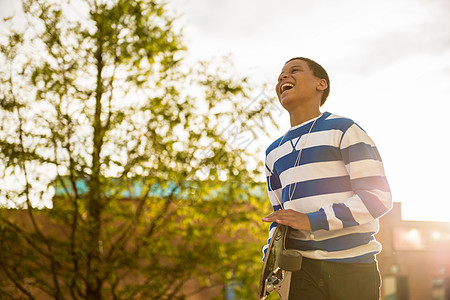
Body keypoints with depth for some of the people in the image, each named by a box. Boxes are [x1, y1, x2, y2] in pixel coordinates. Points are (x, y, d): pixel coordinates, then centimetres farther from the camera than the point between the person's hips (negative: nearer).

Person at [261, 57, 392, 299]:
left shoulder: (344, 130, 0)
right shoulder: (274, 153, 19)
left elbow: (378, 197, -8)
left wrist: (312, 220, -16)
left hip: (353, 267, -4)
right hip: (302, 268, 4)